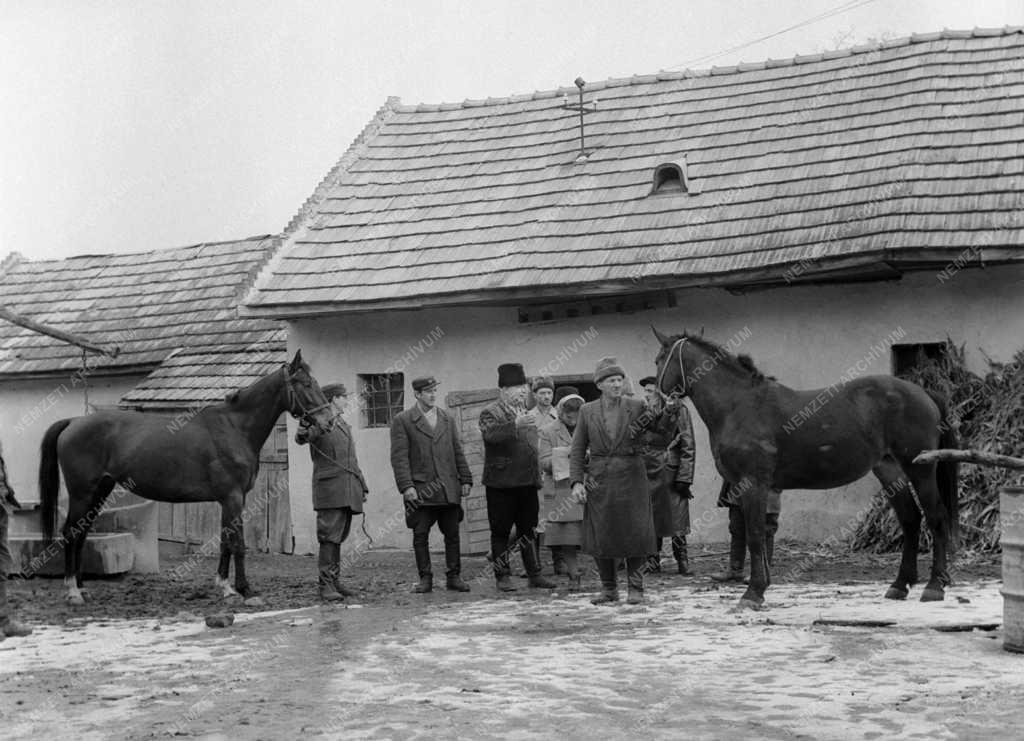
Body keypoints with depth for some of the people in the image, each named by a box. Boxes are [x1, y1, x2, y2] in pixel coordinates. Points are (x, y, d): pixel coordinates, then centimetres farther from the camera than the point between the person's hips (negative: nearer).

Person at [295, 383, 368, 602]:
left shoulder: (345, 426, 23)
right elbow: (302, 438, -25)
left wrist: (363, 486, 23)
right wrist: (304, 427, -48)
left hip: (348, 492, 8)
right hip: (329, 489, -8)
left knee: (338, 538, 11)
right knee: (329, 537, -10)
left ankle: (335, 581, 16)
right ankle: (326, 586, -10)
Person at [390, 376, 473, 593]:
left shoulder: (447, 419, 15)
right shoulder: (402, 421, 0)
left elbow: (458, 452, 16)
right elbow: (399, 457, -5)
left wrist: (465, 479, 8)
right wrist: (406, 486, -14)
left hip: (449, 489, 4)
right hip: (420, 489, -3)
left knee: (452, 533, 3)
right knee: (420, 536, 0)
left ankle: (453, 577, 11)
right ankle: (425, 579, 8)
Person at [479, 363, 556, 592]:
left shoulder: (525, 412, 17)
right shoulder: (490, 412, -7)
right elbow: (490, 434, -28)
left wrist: (538, 475, 20)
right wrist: (516, 424, -40)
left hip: (527, 481, 6)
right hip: (501, 482, -6)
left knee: (528, 529, 11)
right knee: (501, 530, 1)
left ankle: (534, 574, 16)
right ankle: (502, 576, 8)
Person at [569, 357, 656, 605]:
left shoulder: (636, 407, 2)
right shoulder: (587, 411, 4)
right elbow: (577, 450, 6)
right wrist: (576, 481, -4)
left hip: (631, 478, -1)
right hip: (599, 480, 1)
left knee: (635, 534, -1)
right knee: (599, 537, 3)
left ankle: (635, 588, 12)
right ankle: (608, 589, 18)